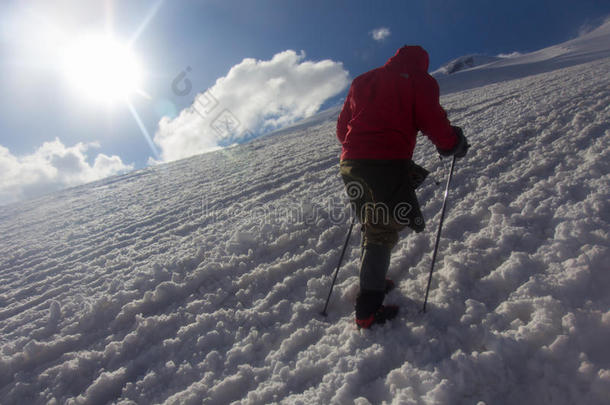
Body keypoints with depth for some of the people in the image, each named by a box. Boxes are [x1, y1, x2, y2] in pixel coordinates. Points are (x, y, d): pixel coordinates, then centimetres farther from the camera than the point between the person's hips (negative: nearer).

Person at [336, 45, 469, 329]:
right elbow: (433, 122, -2)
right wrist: (455, 144, 16)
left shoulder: (362, 81, 23)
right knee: (383, 230, 1)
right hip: (387, 164, -6)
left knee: (372, 227, 22)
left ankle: (373, 283, 33)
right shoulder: (419, 80, 9)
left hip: (350, 162, 6)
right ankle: (368, 311, 2)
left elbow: (342, 128, 22)